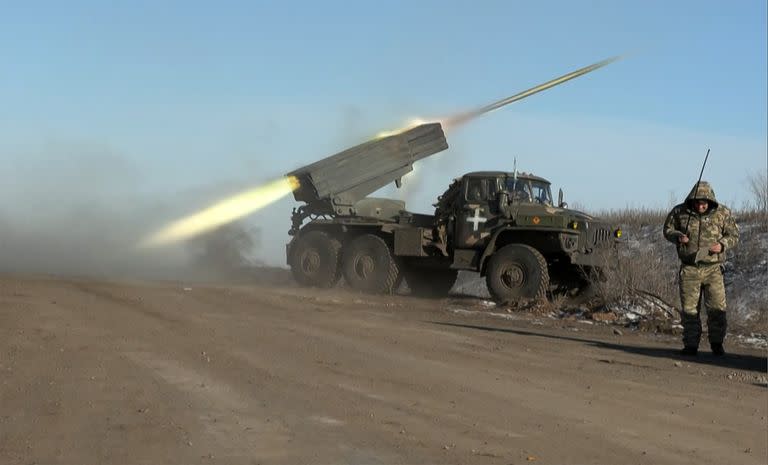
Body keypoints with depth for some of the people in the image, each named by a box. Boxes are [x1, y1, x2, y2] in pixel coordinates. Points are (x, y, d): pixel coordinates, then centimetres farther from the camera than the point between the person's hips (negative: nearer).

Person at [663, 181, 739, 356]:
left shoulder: (722, 213, -2)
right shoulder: (680, 212, -1)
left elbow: (733, 236, 6)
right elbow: (667, 230, 11)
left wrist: (722, 245, -15)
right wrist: (678, 236, -11)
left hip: (713, 269, 0)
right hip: (689, 269, 0)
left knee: (717, 308, -2)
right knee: (689, 309, 3)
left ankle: (716, 343, 15)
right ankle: (691, 345, 12)